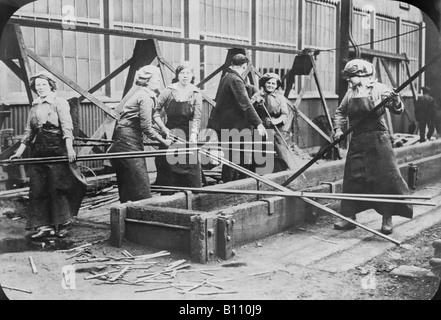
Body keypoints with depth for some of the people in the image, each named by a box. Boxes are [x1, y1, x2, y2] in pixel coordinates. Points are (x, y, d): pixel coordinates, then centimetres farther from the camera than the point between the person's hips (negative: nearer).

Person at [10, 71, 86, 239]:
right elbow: (29, 131, 21)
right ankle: (44, 225, 8)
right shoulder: (35, 106, 17)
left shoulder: (59, 102, -2)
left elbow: (67, 126, -12)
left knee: (57, 188, -3)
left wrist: (69, 147, -24)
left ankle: (61, 225, 8)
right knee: (37, 189, 3)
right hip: (38, 151, 7)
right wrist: (19, 151, 16)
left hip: (57, 150, -6)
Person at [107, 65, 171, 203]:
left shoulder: (141, 94, 19)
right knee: (141, 187, -8)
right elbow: (146, 127, -16)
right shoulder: (145, 96, -11)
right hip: (129, 143, -10)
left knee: (126, 189, 11)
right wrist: (163, 141, -6)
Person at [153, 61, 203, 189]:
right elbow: (156, 112, 0)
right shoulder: (169, 91, -4)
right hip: (170, 133, 0)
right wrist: (163, 128, -12)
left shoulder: (196, 93, -2)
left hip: (188, 135, 0)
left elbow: (197, 117, -8)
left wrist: (193, 134, -23)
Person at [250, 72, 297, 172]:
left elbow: (285, 115, -2)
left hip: (277, 130, -1)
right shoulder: (257, 96, 8)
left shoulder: (280, 98, 7)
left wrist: (277, 120, -22)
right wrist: (256, 103, -19)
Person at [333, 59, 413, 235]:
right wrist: (338, 128, 6)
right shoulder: (350, 93, 9)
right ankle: (349, 217, 18)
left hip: (378, 141, -5)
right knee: (352, 178, 7)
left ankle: (387, 218, 6)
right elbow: (340, 112, 21)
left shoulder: (379, 89, -6)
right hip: (357, 141, 5)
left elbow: (398, 111, -9)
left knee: (385, 177, -5)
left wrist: (394, 99, -29)